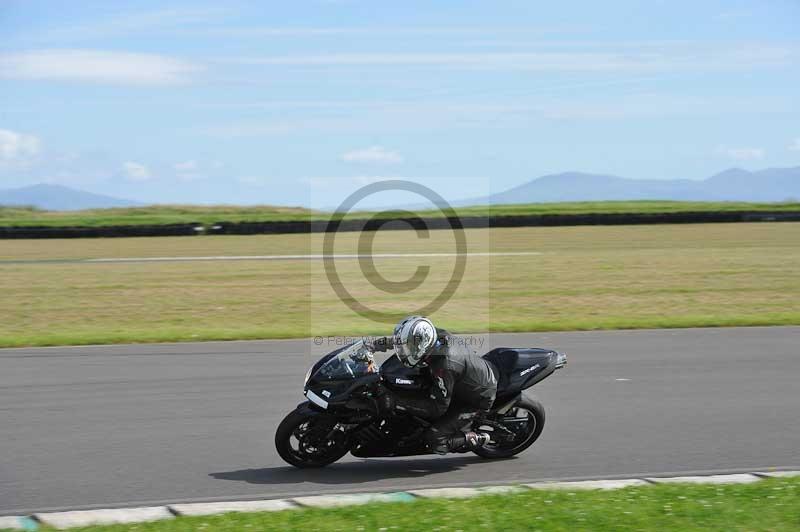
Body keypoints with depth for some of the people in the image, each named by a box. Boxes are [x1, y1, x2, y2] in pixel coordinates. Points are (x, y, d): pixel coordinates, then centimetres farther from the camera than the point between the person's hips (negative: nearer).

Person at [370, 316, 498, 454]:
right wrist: (387, 342, 1)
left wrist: (397, 402, -34)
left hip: (478, 400, -9)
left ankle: (478, 439, 4)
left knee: (434, 440, -13)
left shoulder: (444, 366, -38)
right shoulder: (438, 335, -14)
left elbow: (438, 407, -31)